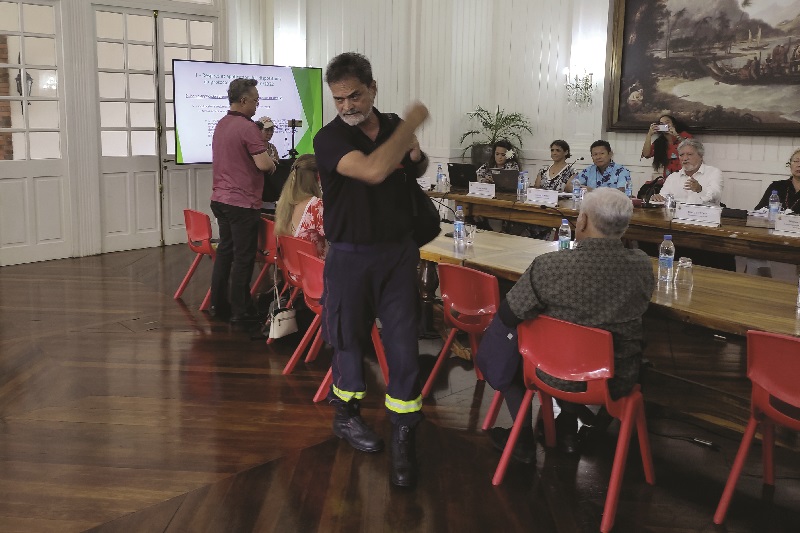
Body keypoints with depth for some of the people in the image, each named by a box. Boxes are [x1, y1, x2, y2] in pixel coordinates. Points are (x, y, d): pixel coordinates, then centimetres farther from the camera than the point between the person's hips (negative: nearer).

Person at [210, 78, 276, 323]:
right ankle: (240, 311, 5)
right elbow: (263, 164, -23)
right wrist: (272, 163, -1)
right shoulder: (247, 127, -17)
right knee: (243, 257, -1)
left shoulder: (221, 125, 12)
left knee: (224, 251, 16)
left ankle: (218, 304, 23)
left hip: (220, 198, 9)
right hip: (242, 202, -9)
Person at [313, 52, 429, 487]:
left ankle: (403, 436, 8)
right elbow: (373, 170, -31)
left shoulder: (394, 126, 4)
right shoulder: (329, 138, -12)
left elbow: (417, 171, 24)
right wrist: (410, 124, -21)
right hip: (350, 254, -3)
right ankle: (346, 414, 35)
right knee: (350, 337, 13)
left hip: (398, 251, 3)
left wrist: (417, 156, 1)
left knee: (403, 342, -1)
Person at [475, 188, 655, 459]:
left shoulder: (549, 266, -27)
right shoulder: (643, 266, -15)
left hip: (557, 376, -3)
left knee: (504, 340, 24)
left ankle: (523, 437, 26)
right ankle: (568, 428, 37)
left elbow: (508, 316, -14)